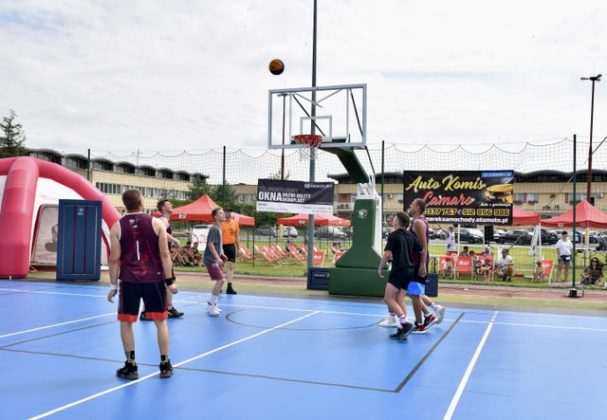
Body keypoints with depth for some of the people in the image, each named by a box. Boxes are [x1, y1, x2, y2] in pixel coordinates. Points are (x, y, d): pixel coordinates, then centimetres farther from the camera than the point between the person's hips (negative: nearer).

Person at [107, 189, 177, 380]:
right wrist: (170, 281, 1)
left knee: (126, 322, 12)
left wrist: (113, 285, 6)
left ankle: (131, 366, 14)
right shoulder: (156, 223, -1)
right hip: (154, 279, 0)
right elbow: (164, 254, -4)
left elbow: (114, 259, -1)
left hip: (129, 280, 0)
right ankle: (165, 365, 15)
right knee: (161, 321, 10)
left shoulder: (117, 227, 0)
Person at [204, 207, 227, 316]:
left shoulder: (219, 228, 13)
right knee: (220, 280, -12)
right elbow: (210, 244, -23)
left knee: (220, 281, 13)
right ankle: (211, 306, -4)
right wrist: (218, 258, -27)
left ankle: (212, 303, 23)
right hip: (211, 259, -10)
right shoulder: (214, 229, -16)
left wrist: (222, 254, 17)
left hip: (214, 259, 10)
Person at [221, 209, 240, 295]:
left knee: (230, 266, 0)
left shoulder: (235, 223, 8)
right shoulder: (221, 223, -6)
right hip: (223, 246, -3)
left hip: (231, 246, 4)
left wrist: (238, 248, 11)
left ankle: (229, 287, 0)